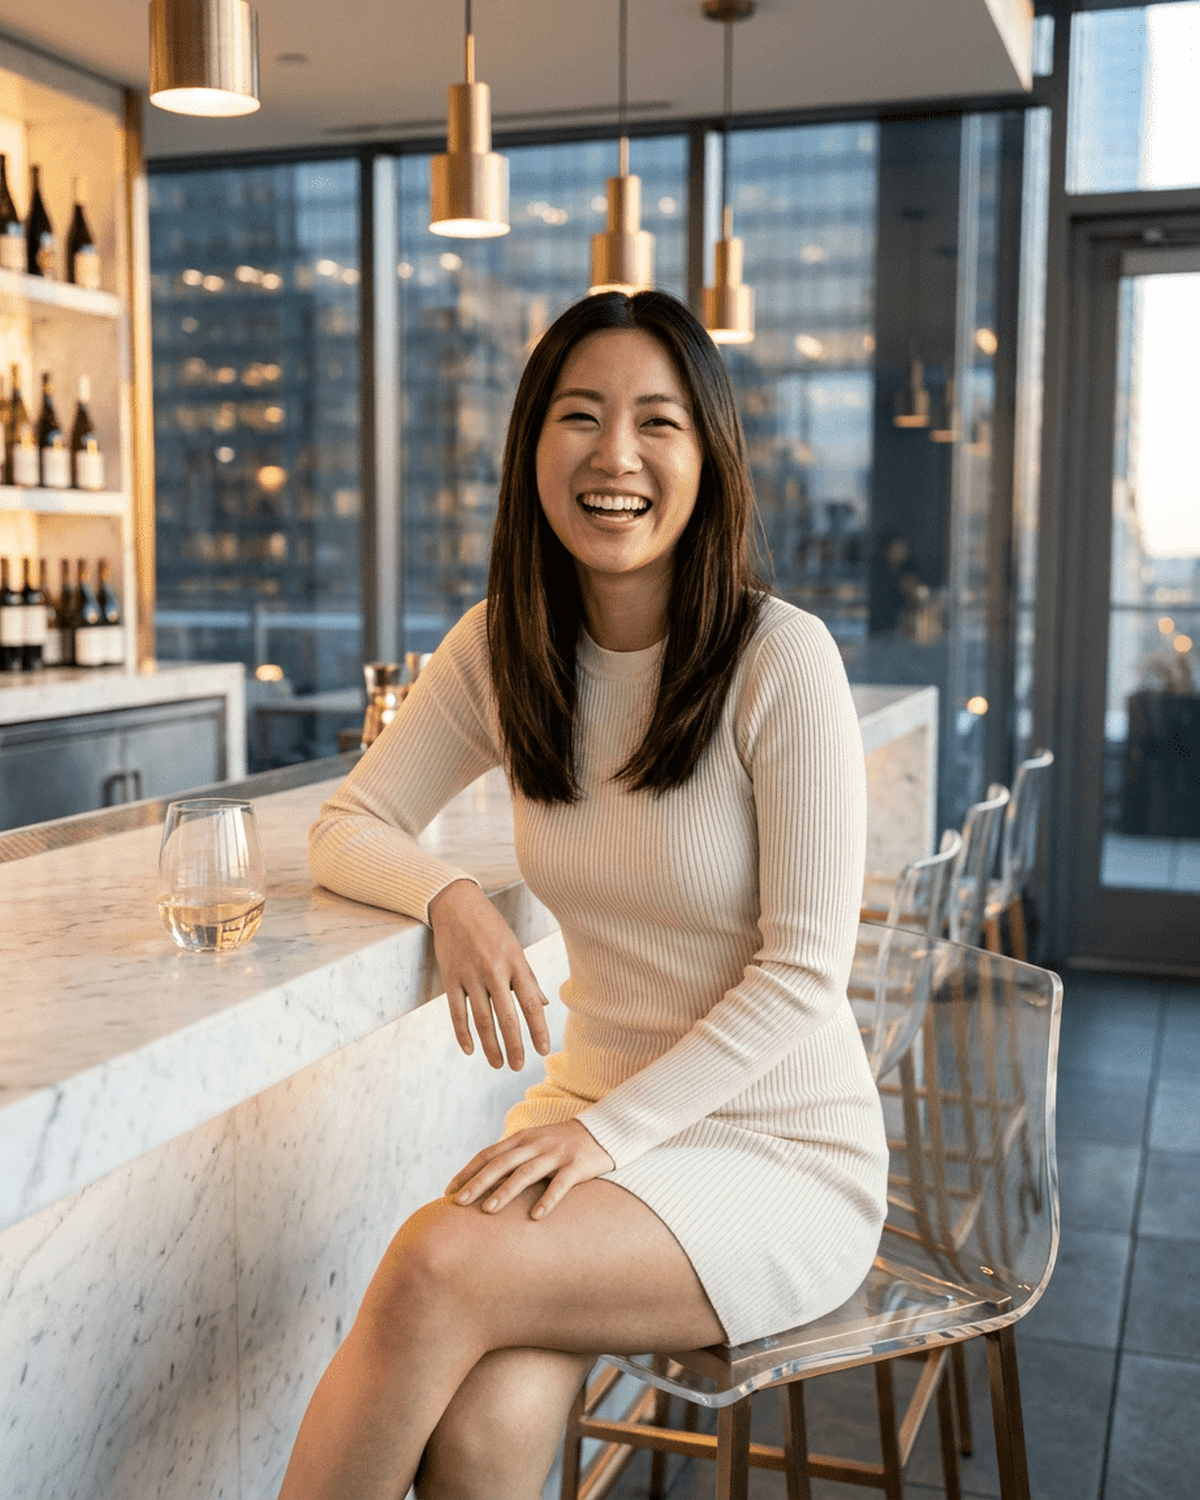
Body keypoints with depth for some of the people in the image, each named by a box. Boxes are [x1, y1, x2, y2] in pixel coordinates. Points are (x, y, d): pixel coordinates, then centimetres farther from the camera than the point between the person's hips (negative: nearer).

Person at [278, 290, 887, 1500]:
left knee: (439, 1267, -29)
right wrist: (450, 898, -14)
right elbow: (347, 827, 8)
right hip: (592, 1106, 4)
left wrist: (611, 1131, -21)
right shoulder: (503, 649, 0)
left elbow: (802, 970, -14)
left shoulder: (782, 659, -15)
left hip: (783, 1151, -3)